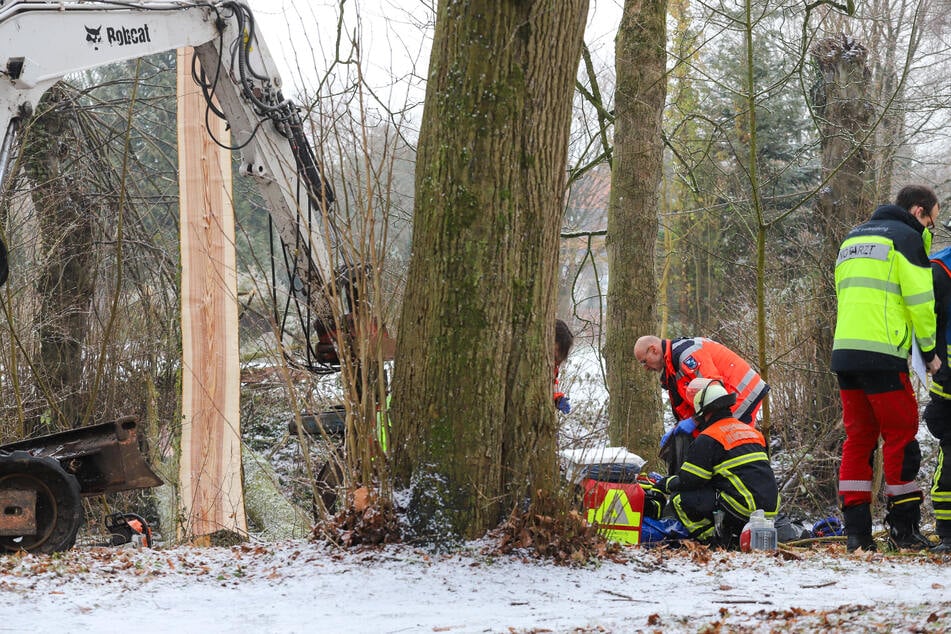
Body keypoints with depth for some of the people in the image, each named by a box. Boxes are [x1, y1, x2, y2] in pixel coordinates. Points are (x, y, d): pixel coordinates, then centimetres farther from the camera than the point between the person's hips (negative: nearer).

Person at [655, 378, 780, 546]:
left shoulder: (708, 439, -6)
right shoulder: (751, 430, 20)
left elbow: (687, 480, -6)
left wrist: (665, 484, 16)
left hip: (743, 509, -8)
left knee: (680, 499, -4)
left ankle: (715, 539, -9)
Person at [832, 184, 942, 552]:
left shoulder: (853, 239, 23)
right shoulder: (907, 237, -1)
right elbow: (920, 300, -7)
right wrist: (929, 351, 3)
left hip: (844, 352, 7)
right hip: (884, 356, -7)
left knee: (858, 438, 8)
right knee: (900, 437, 0)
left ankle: (856, 531, 3)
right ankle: (904, 529, 0)